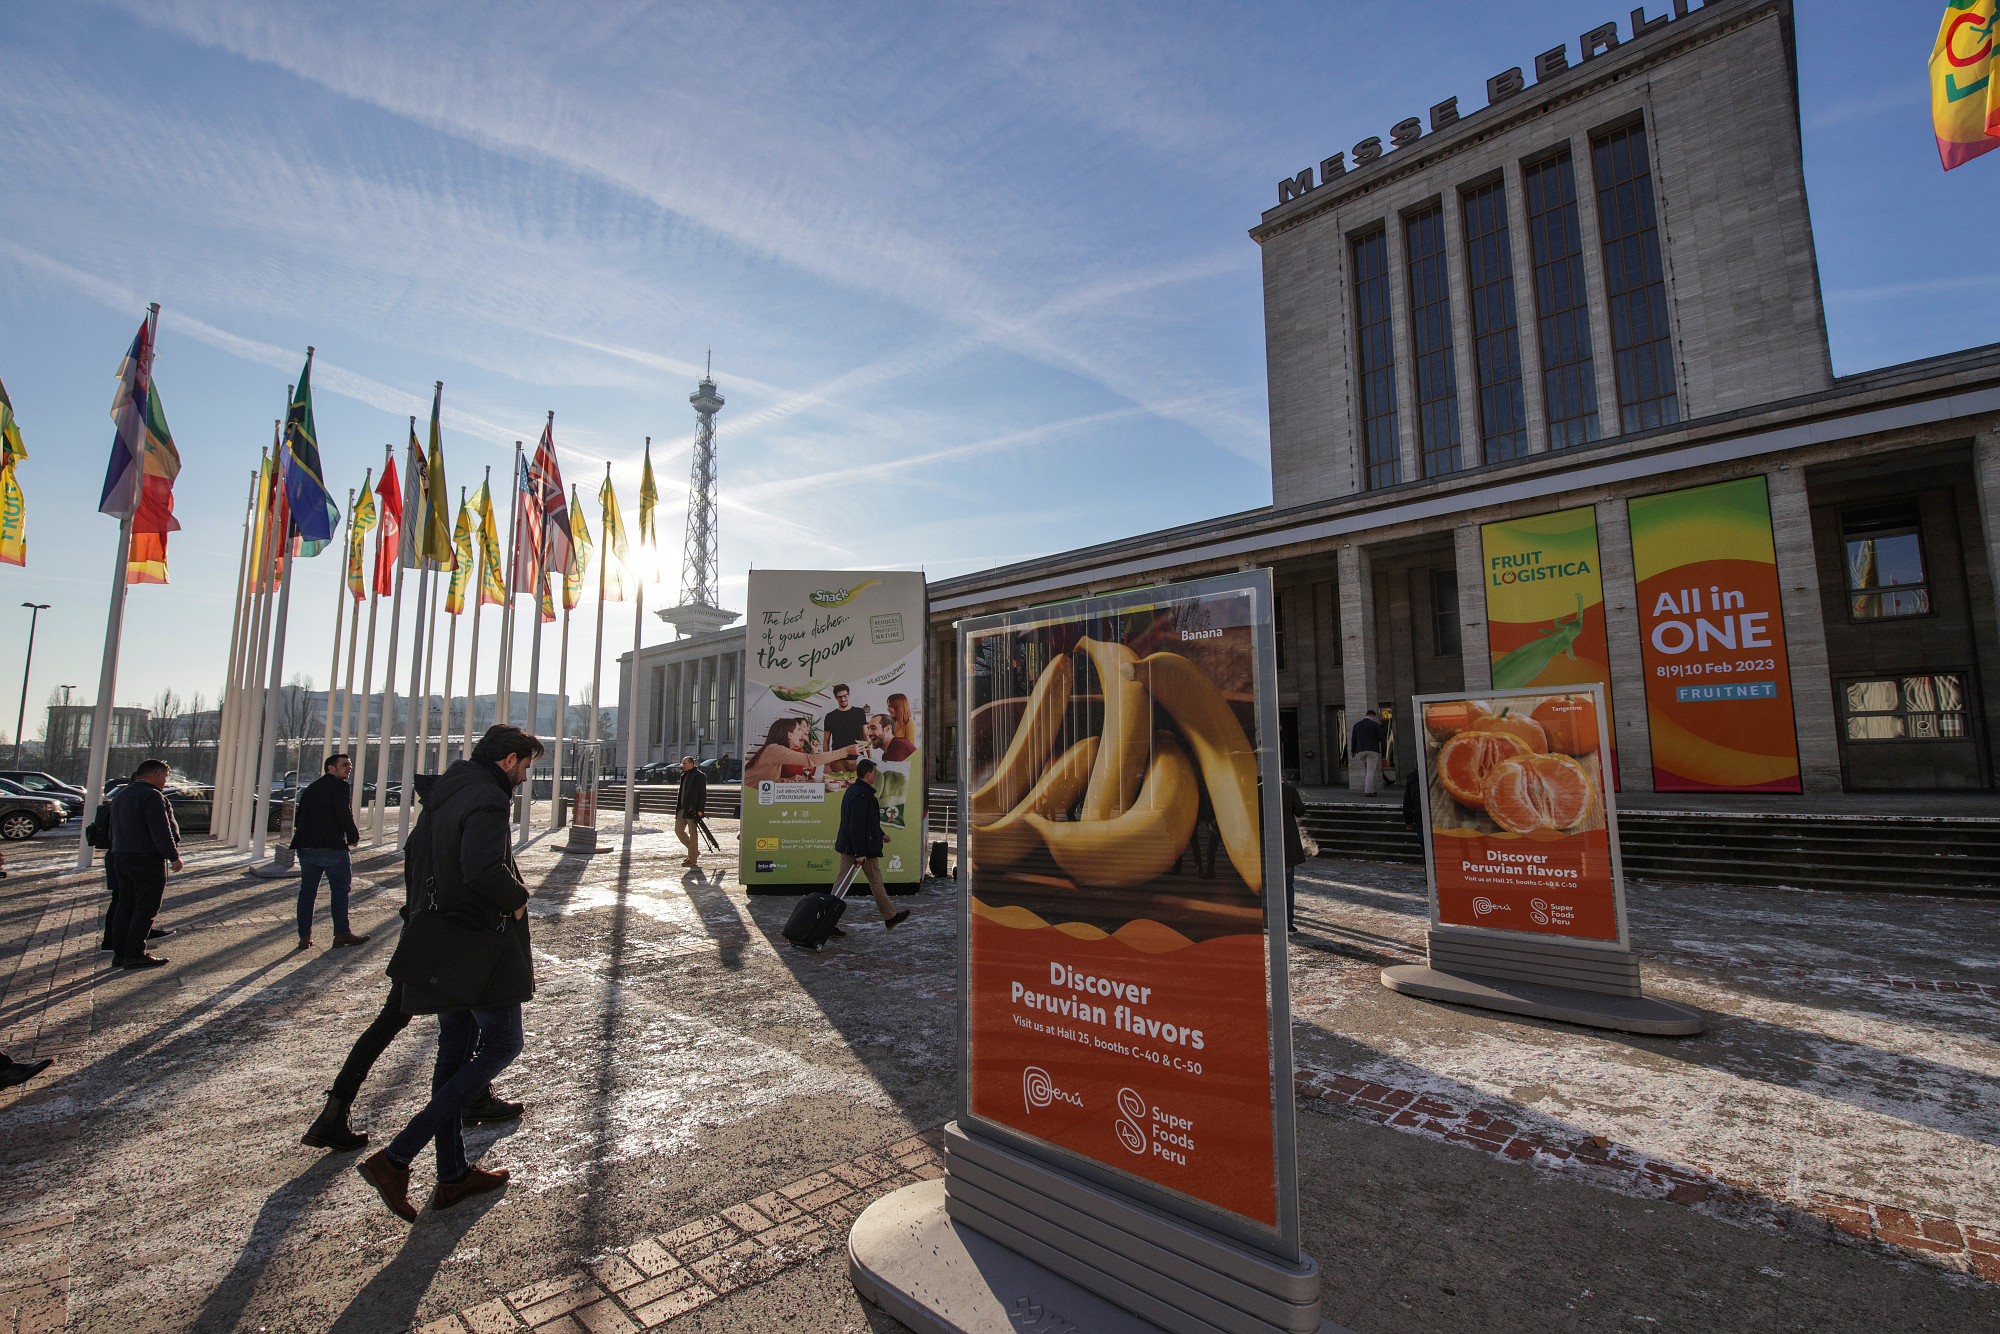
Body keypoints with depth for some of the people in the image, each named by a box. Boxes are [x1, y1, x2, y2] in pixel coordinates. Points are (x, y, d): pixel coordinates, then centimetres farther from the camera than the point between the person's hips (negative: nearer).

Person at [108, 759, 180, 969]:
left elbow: (113, 832, 22)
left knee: (125, 906, 13)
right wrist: (174, 856, -14)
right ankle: (134, 955, -4)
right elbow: (161, 832, -20)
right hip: (147, 859, -10)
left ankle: (120, 953, 16)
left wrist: (119, 855, 27)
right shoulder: (152, 796, -15)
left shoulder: (121, 796, 17)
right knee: (146, 907, -5)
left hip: (121, 857, 10)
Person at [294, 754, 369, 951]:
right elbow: (344, 815, -13)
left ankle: (304, 936, 12)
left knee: (307, 891, 10)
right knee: (340, 888, -1)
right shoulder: (339, 786, -5)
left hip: (305, 846, 8)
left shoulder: (310, 789, 20)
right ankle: (341, 934, -1)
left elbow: (298, 819, 19)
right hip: (331, 846, -8)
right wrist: (353, 837, 0)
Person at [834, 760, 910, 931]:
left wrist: (880, 834, 33)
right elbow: (857, 825, -25)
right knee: (876, 881, 5)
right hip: (865, 847, -9)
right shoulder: (862, 794, -19)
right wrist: (860, 853, -25)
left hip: (846, 846, 9)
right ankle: (890, 917, 19)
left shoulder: (851, 790, 14)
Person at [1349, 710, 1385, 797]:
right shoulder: (1375, 724, -5)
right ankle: (1368, 791, -9)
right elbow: (1381, 738, -2)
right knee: (1370, 771, -5)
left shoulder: (1357, 725, 10)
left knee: (1366, 771, 15)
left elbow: (1353, 739, 15)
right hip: (1372, 750, -5)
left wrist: (1353, 751, 25)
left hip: (1361, 751, 5)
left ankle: (1370, 790, 18)